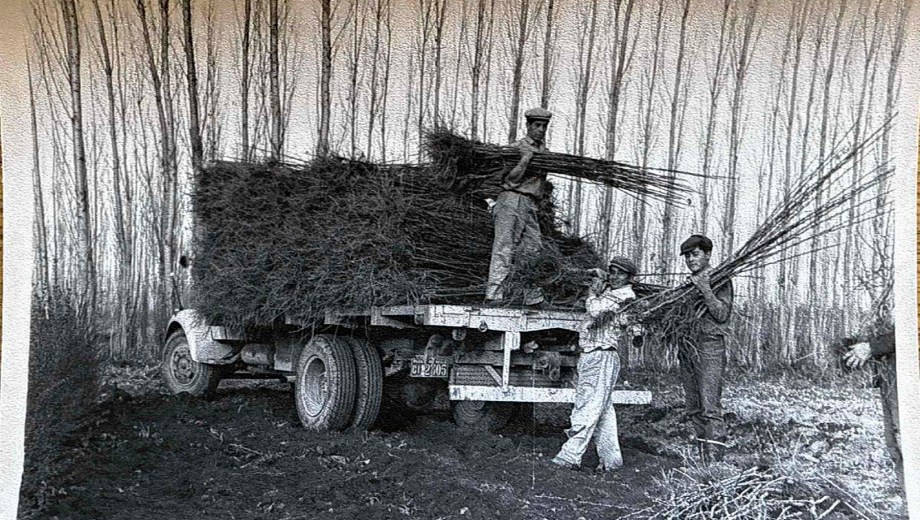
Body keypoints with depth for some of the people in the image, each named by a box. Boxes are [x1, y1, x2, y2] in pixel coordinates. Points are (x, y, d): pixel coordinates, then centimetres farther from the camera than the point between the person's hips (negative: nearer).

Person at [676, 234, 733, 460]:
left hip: (709, 347, -7)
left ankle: (714, 456, -17)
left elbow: (723, 314, -10)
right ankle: (702, 454, 11)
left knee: (710, 407, -14)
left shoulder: (720, 281, 0)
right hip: (686, 347, 7)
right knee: (694, 408, 6)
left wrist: (705, 290, -17)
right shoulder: (688, 283, 18)